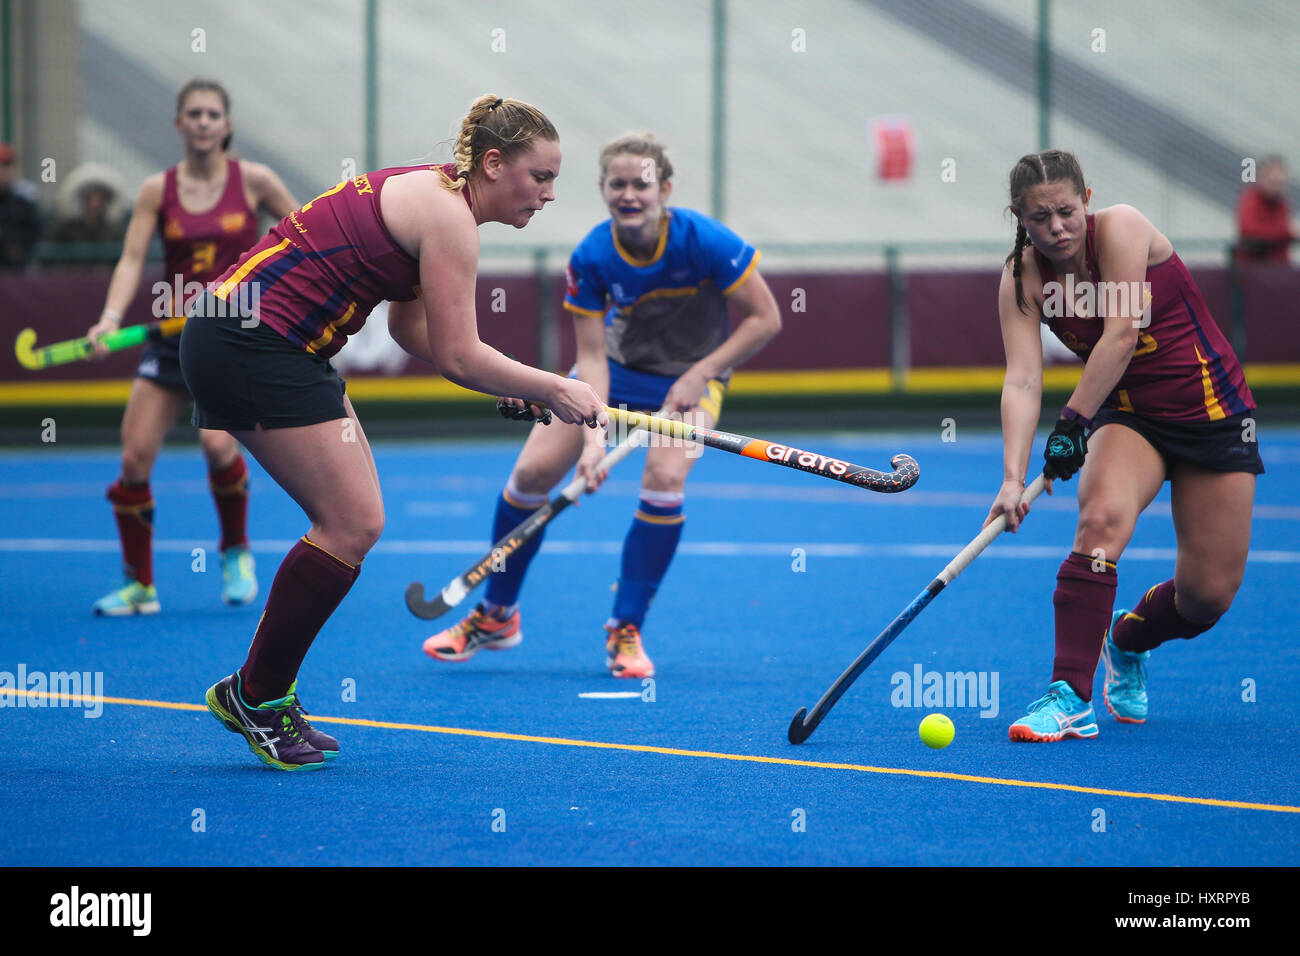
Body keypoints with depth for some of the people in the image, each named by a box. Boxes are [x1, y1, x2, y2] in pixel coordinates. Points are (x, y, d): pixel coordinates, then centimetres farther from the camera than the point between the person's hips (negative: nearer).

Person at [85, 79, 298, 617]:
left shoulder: (253, 181, -2)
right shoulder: (158, 190, 2)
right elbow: (131, 260, -6)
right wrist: (111, 317, -21)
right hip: (174, 334, 3)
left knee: (216, 441, -26)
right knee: (134, 459, -6)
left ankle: (236, 551, 1)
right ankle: (139, 586, 10)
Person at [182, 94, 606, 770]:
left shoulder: (433, 194, 15)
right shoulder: (447, 216, -15)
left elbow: (411, 326, 19)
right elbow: (457, 357, -16)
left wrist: (512, 387, 9)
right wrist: (554, 390, -5)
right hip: (249, 342, -10)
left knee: (354, 520, 9)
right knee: (350, 524, -10)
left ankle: (263, 691, 13)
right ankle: (255, 696, 2)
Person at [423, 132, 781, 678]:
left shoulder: (702, 240, -29)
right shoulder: (591, 258, -23)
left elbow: (765, 319, -21)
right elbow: (591, 357, -20)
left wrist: (698, 376, -26)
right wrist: (594, 437, -33)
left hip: (693, 373, -2)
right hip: (619, 365, 2)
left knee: (664, 478, -28)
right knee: (532, 471, -8)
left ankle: (625, 631, -10)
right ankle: (497, 615, 15)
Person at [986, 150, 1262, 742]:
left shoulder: (1121, 228, -19)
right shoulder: (1022, 278, -9)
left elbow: (1120, 336, -27)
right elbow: (1022, 380, -19)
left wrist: (1073, 422, -30)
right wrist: (1013, 477, -32)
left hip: (1211, 409, -1)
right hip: (1127, 415, 1)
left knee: (1209, 594, -3)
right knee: (1102, 516, -32)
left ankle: (1127, 640, 31)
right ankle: (1070, 697, -32)